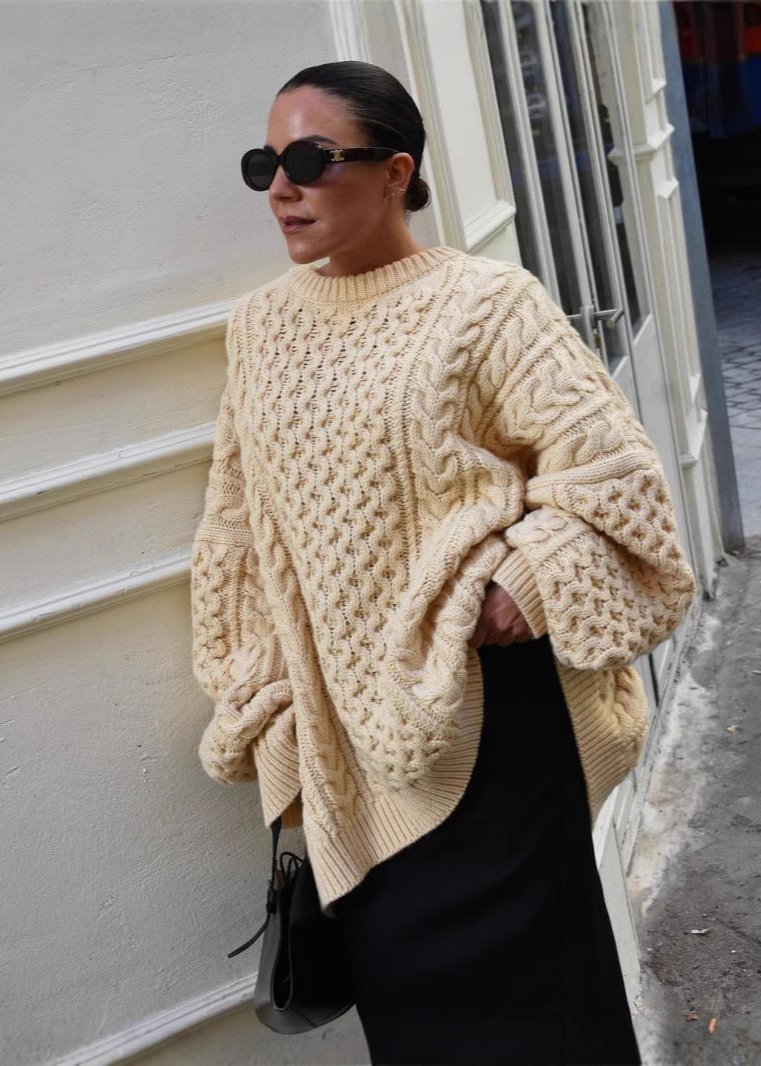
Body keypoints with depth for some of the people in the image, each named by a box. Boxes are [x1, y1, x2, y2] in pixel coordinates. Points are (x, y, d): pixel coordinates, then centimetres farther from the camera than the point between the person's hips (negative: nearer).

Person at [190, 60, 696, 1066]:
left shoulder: (483, 302, -10)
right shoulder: (260, 324, 6)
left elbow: (610, 462, -10)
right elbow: (241, 528, 11)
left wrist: (523, 584, -17)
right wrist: (255, 701, 12)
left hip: (485, 705, -5)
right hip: (346, 720, 5)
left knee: (512, 957, 8)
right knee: (393, 965, 15)